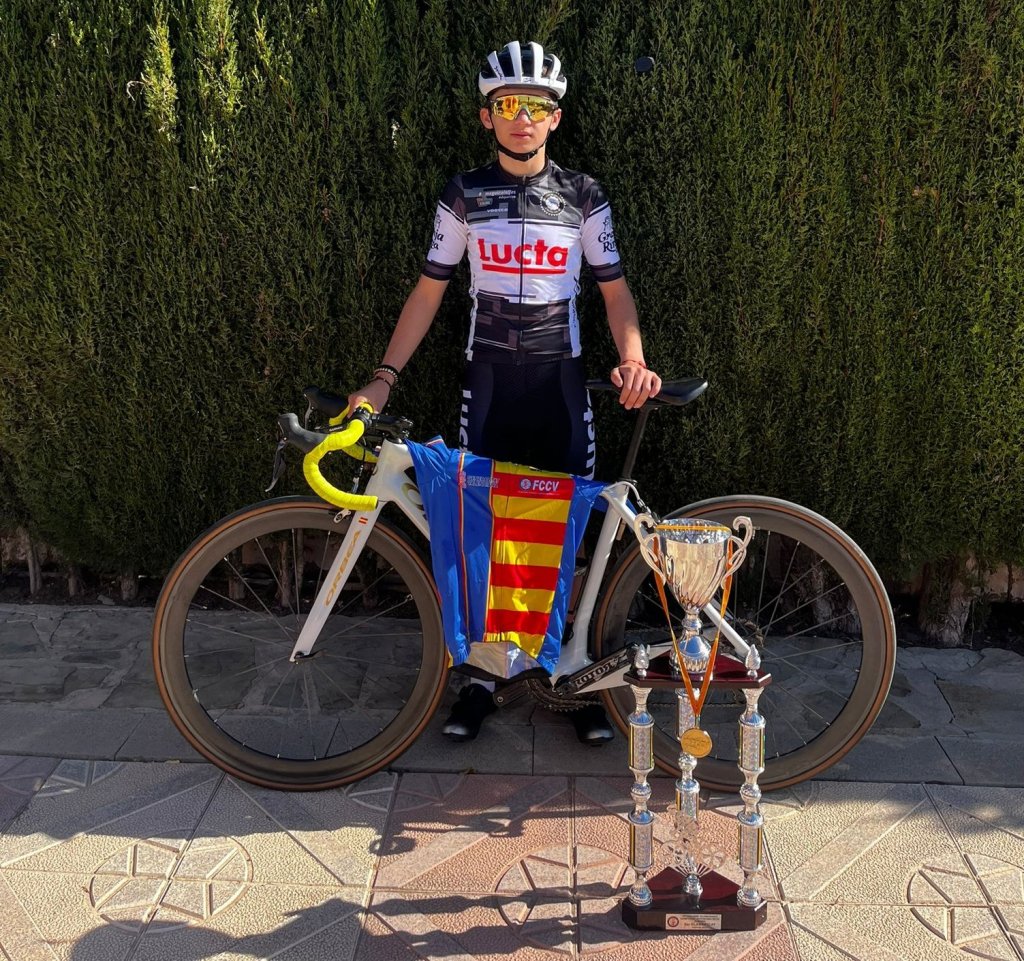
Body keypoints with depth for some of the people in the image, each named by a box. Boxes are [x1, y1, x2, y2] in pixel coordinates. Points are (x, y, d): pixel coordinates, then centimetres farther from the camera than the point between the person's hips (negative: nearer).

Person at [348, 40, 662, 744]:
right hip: (489, 379, 1)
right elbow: (429, 292, 4)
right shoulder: (464, 197, 3)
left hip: (560, 381, 0)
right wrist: (383, 380, -3)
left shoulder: (583, 196, 2)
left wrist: (634, 361, -15)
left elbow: (614, 289, 4)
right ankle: (483, 671, 20)